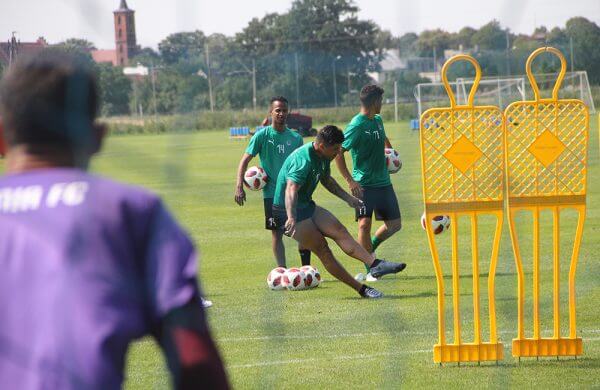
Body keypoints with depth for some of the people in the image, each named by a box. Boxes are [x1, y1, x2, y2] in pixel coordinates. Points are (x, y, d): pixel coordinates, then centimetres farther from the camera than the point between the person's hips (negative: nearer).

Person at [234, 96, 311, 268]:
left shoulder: (296, 138, 6)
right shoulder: (262, 135, -4)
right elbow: (245, 161, -5)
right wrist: (239, 186, -15)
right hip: (272, 193, -3)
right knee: (277, 233, -2)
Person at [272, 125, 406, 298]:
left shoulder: (323, 157, 3)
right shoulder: (303, 160, -28)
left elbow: (326, 180, 24)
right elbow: (291, 189, -42)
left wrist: (348, 198, 26)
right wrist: (291, 218, -56)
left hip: (307, 206, 9)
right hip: (288, 212, -9)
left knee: (339, 230, -10)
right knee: (322, 250, -11)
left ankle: (375, 264, -21)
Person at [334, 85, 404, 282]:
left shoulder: (378, 121, 9)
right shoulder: (357, 125, -15)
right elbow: (338, 152, -17)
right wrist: (350, 180, -21)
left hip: (383, 182, 7)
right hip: (364, 184, -7)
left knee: (394, 224, 6)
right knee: (365, 224, -13)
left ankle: (370, 249, 30)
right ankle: (370, 271, -4)